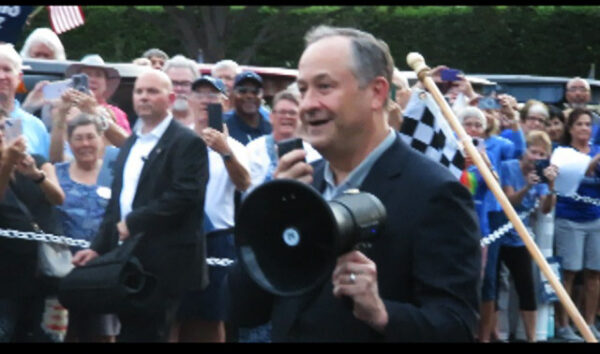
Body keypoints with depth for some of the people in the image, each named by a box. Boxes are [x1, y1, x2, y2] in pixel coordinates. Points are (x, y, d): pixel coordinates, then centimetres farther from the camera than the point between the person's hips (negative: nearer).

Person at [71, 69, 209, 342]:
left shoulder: (187, 143, -6)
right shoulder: (130, 144, 19)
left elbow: (184, 197, -18)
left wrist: (132, 223, -16)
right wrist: (98, 248, 11)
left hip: (165, 265, -7)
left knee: (149, 333, -6)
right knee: (129, 333, 8)